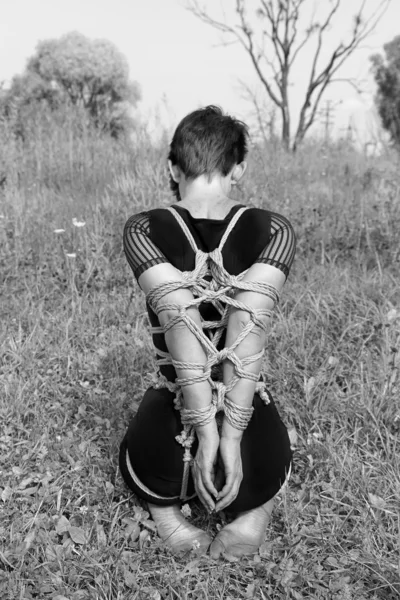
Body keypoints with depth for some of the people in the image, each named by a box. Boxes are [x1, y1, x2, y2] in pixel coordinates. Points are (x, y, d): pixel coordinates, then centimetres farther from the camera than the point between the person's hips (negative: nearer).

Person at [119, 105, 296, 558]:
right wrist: (231, 437, -22)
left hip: (173, 408, 0)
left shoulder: (142, 231, -8)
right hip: (249, 407, 0)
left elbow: (180, 323, -18)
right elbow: (248, 329, -18)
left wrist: (205, 433, -20)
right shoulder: (273, 231, -8)